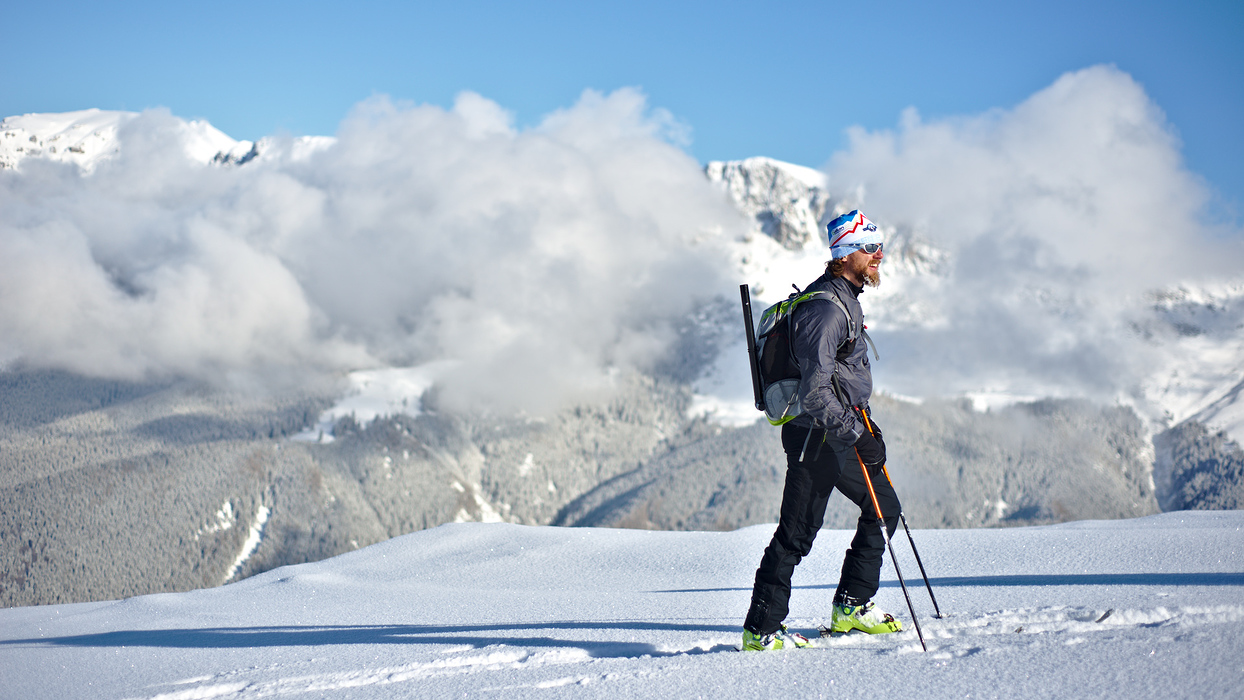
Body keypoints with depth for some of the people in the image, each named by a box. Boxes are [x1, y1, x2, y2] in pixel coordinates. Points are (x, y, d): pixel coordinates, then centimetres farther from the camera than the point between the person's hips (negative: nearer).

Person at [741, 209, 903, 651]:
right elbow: (814, 391, -26)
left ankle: (852, 607, 20)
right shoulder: (824, 309, -19)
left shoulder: (844, 300, 14)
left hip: (839, 432, 10)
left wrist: (865, 424, 26)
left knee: (884, 507, 14)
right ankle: (760, 629, -3)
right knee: (797, 532, -7)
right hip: (817, 436, -10)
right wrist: (857, 435, -27)